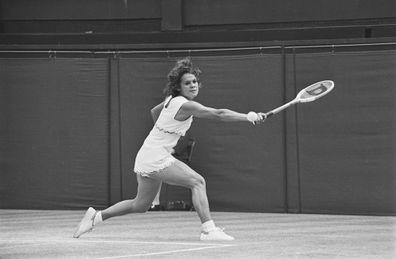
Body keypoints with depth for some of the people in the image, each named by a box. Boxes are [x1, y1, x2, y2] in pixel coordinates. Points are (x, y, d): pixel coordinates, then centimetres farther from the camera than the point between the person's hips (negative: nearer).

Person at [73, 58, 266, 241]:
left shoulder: (172, 100, 9)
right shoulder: (186, 106, -19)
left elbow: (154, 111, 29)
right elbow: (219, 114, -27)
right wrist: (248, 117, -30)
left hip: (147, 157, 10)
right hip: (156, 159, -10)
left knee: (141, 205, 20)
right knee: (197, 182, -14)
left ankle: (97, 216, 26)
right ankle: (208, 230, -19)